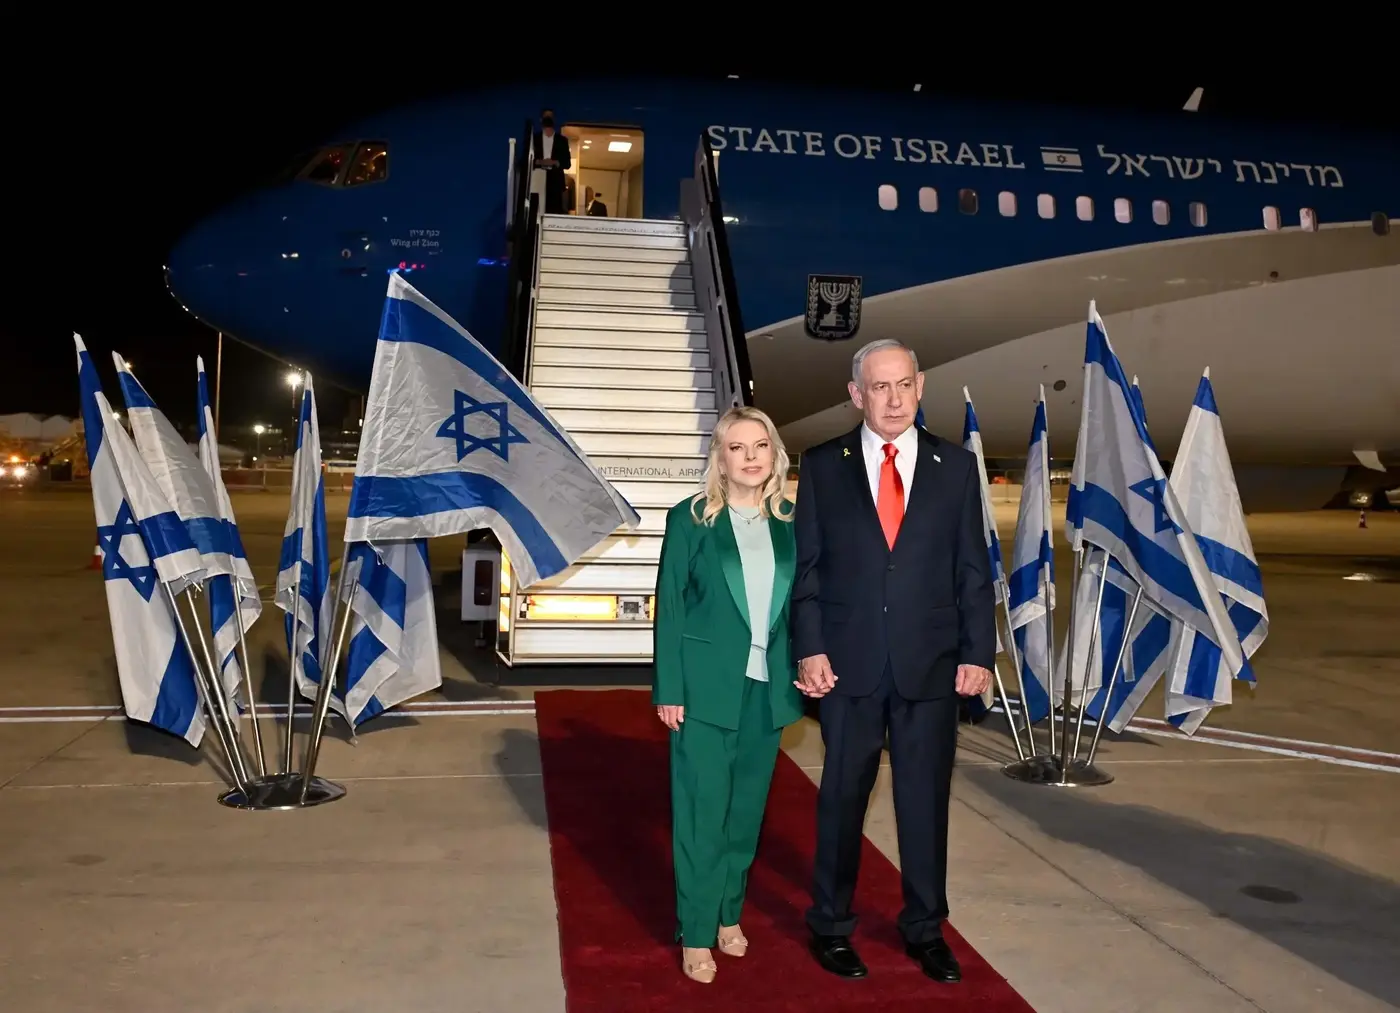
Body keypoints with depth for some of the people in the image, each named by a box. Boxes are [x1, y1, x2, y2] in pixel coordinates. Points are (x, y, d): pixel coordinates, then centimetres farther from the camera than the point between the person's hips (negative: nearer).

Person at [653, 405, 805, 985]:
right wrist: (668, 689, -9)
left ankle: (729, 914, 30)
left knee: (747, 807, 13)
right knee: (702, 810, 1)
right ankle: (696, 934, 14)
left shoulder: (789, 526, 6)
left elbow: (798, 607, 9)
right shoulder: (690, 520, -3)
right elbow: (669, 607, -5)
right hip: (707, 686, -3)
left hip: (767, 688, 4)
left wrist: (805, 668, -4)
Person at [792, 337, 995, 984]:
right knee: (842, 797, 10)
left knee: (926, 799, 10)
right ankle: (831, 926, 27)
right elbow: (806, 566, 1)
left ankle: (925, 928, 28)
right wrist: (810, 649, -7)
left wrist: (977, 653, -2)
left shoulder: (956, 466, 5)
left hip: (931, 663, 1)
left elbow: (973, 569, 4)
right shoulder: (823, 467, 2)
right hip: (849, 662, -1)